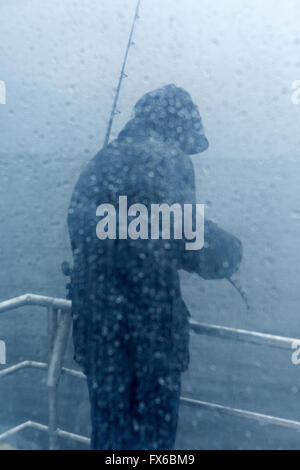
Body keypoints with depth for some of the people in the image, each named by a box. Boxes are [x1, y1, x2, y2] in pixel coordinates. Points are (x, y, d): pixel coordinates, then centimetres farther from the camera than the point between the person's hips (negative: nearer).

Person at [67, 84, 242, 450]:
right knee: (153, 422, 10)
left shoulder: (102, 159, 11)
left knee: (108, 422, 18)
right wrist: (231, 250, 1)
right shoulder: (166, 158, -9)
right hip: (150, 315, -6)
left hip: (95, 313, 6)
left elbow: (78, 227, 11)